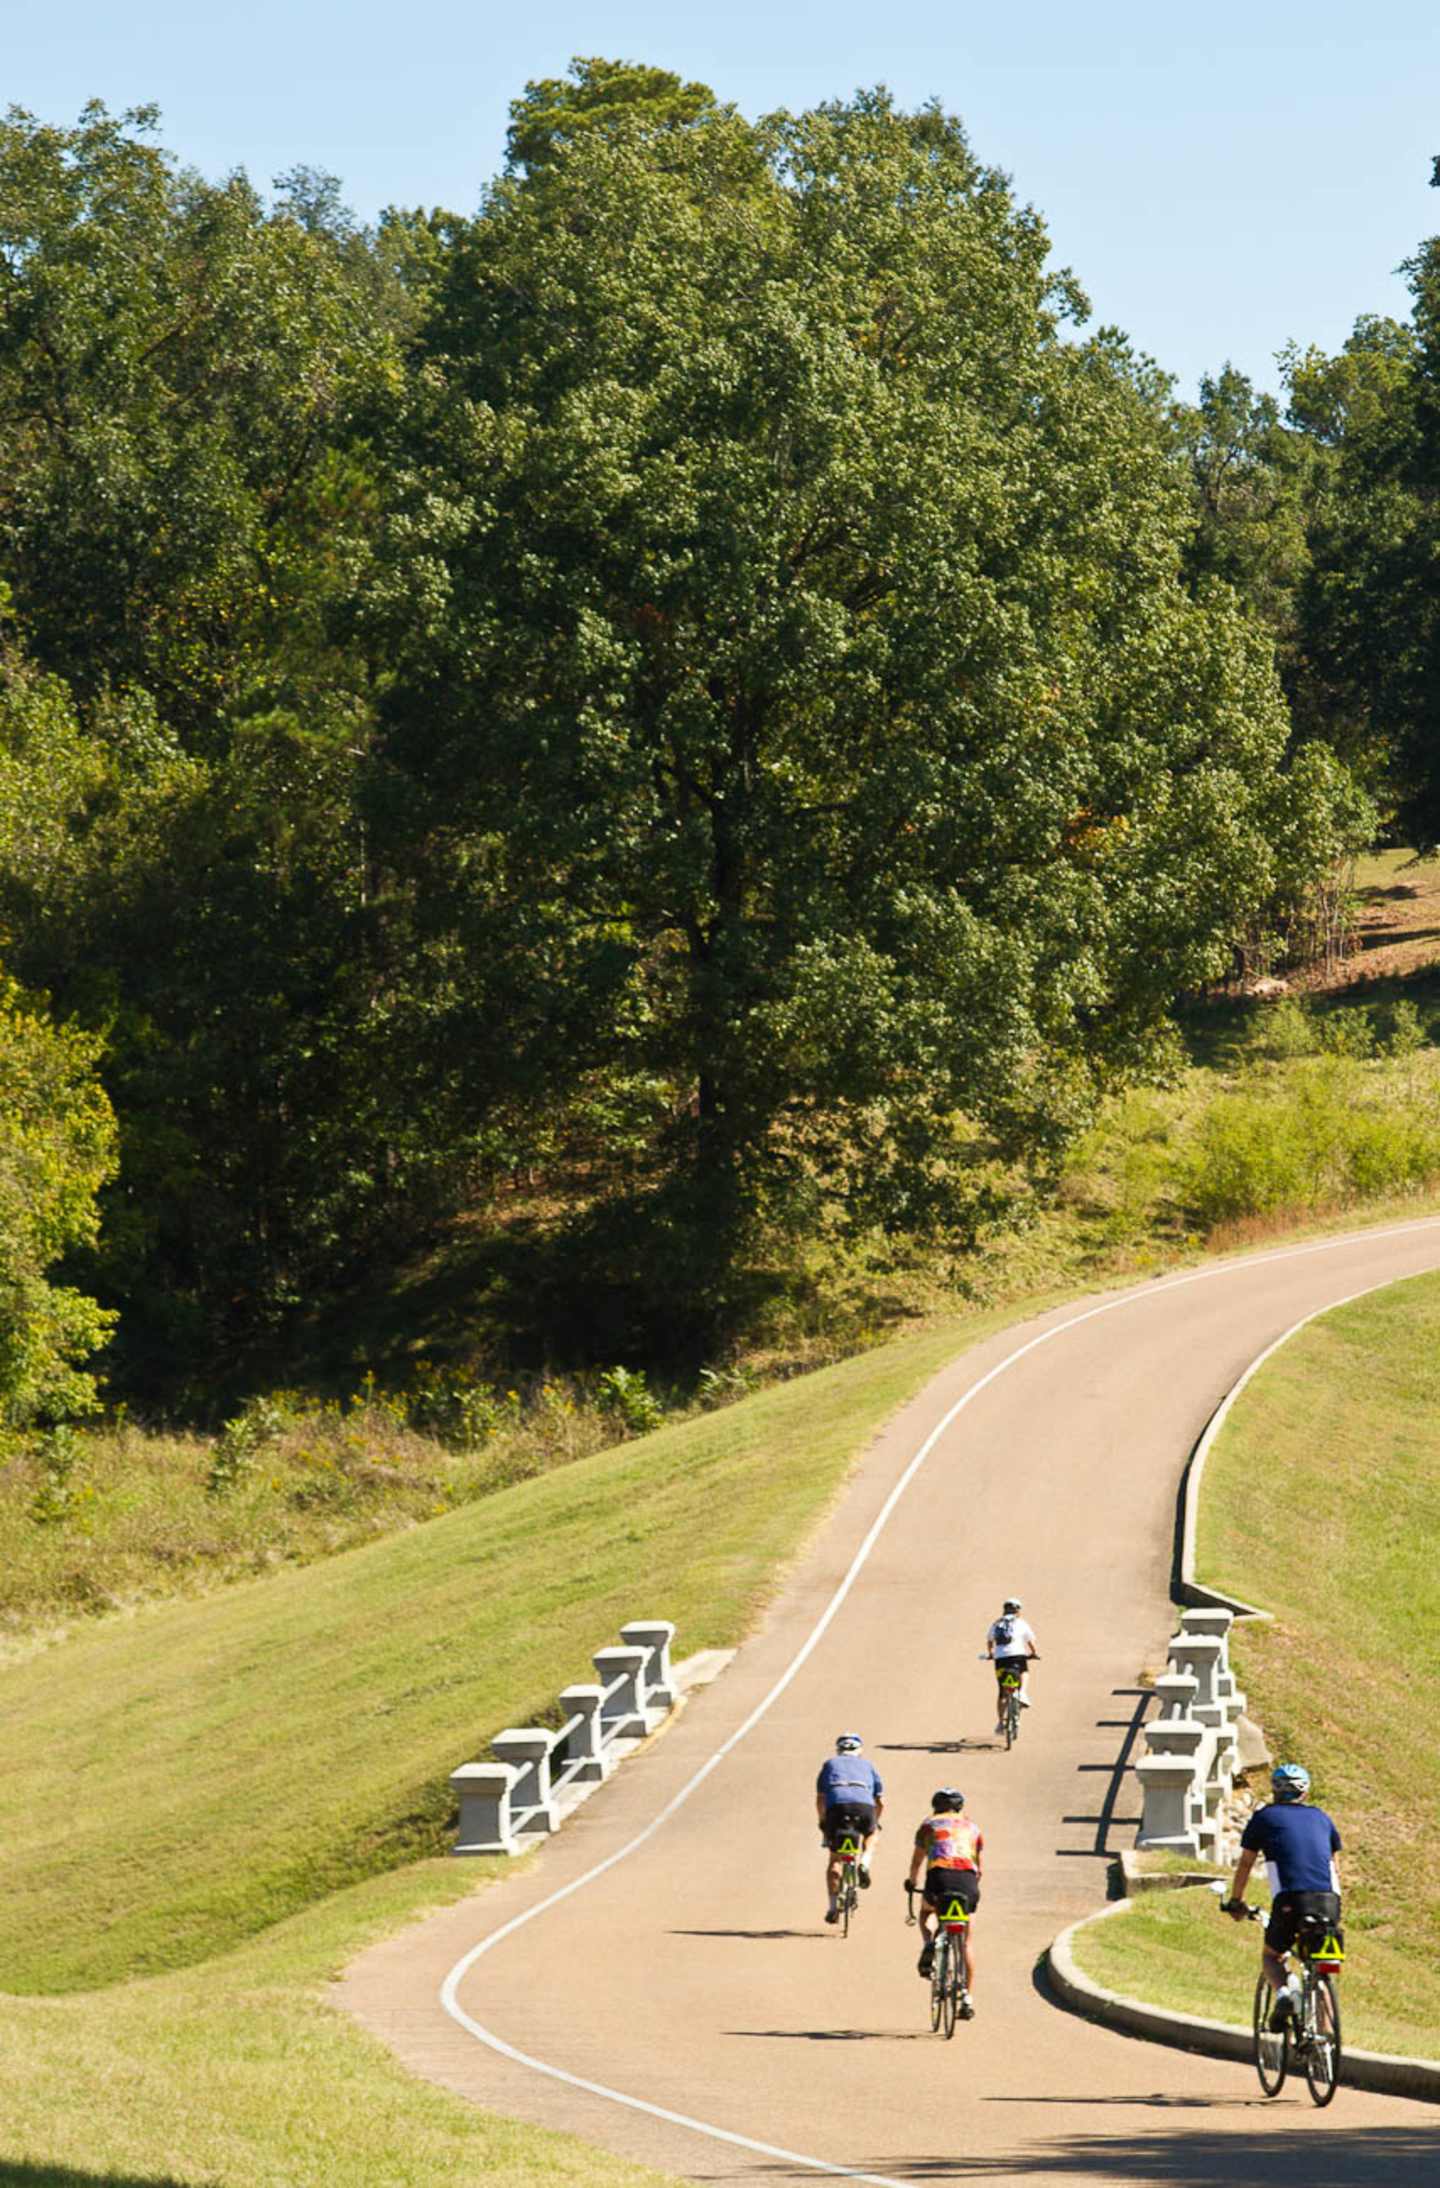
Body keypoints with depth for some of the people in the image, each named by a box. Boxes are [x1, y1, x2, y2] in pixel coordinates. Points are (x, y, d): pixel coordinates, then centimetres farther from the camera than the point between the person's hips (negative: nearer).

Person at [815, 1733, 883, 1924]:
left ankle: (833, 1906, 7)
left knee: (834, 1860, 15)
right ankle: (864, 1862, 8)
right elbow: (880, 1802, 29)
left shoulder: (830, 1764, 29)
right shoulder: (867, 1765, 30)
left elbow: (820, 1800, 22)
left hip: (837, 1807, 0)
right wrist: (875, 1822, 45)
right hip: (864, 1807, 0)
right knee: (870, 1834, 35)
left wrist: (823, 1823, 35)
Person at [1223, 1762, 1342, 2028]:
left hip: (1290, 1900, -3)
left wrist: (1235, 1902, 30)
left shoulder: (1265, 1817, 15)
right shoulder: (1321, 1818, 23)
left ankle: (1282, 1993, -8)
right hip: (1328, 1901, 3)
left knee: (1271, 1955, 21)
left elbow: (1245, 1864, 18)